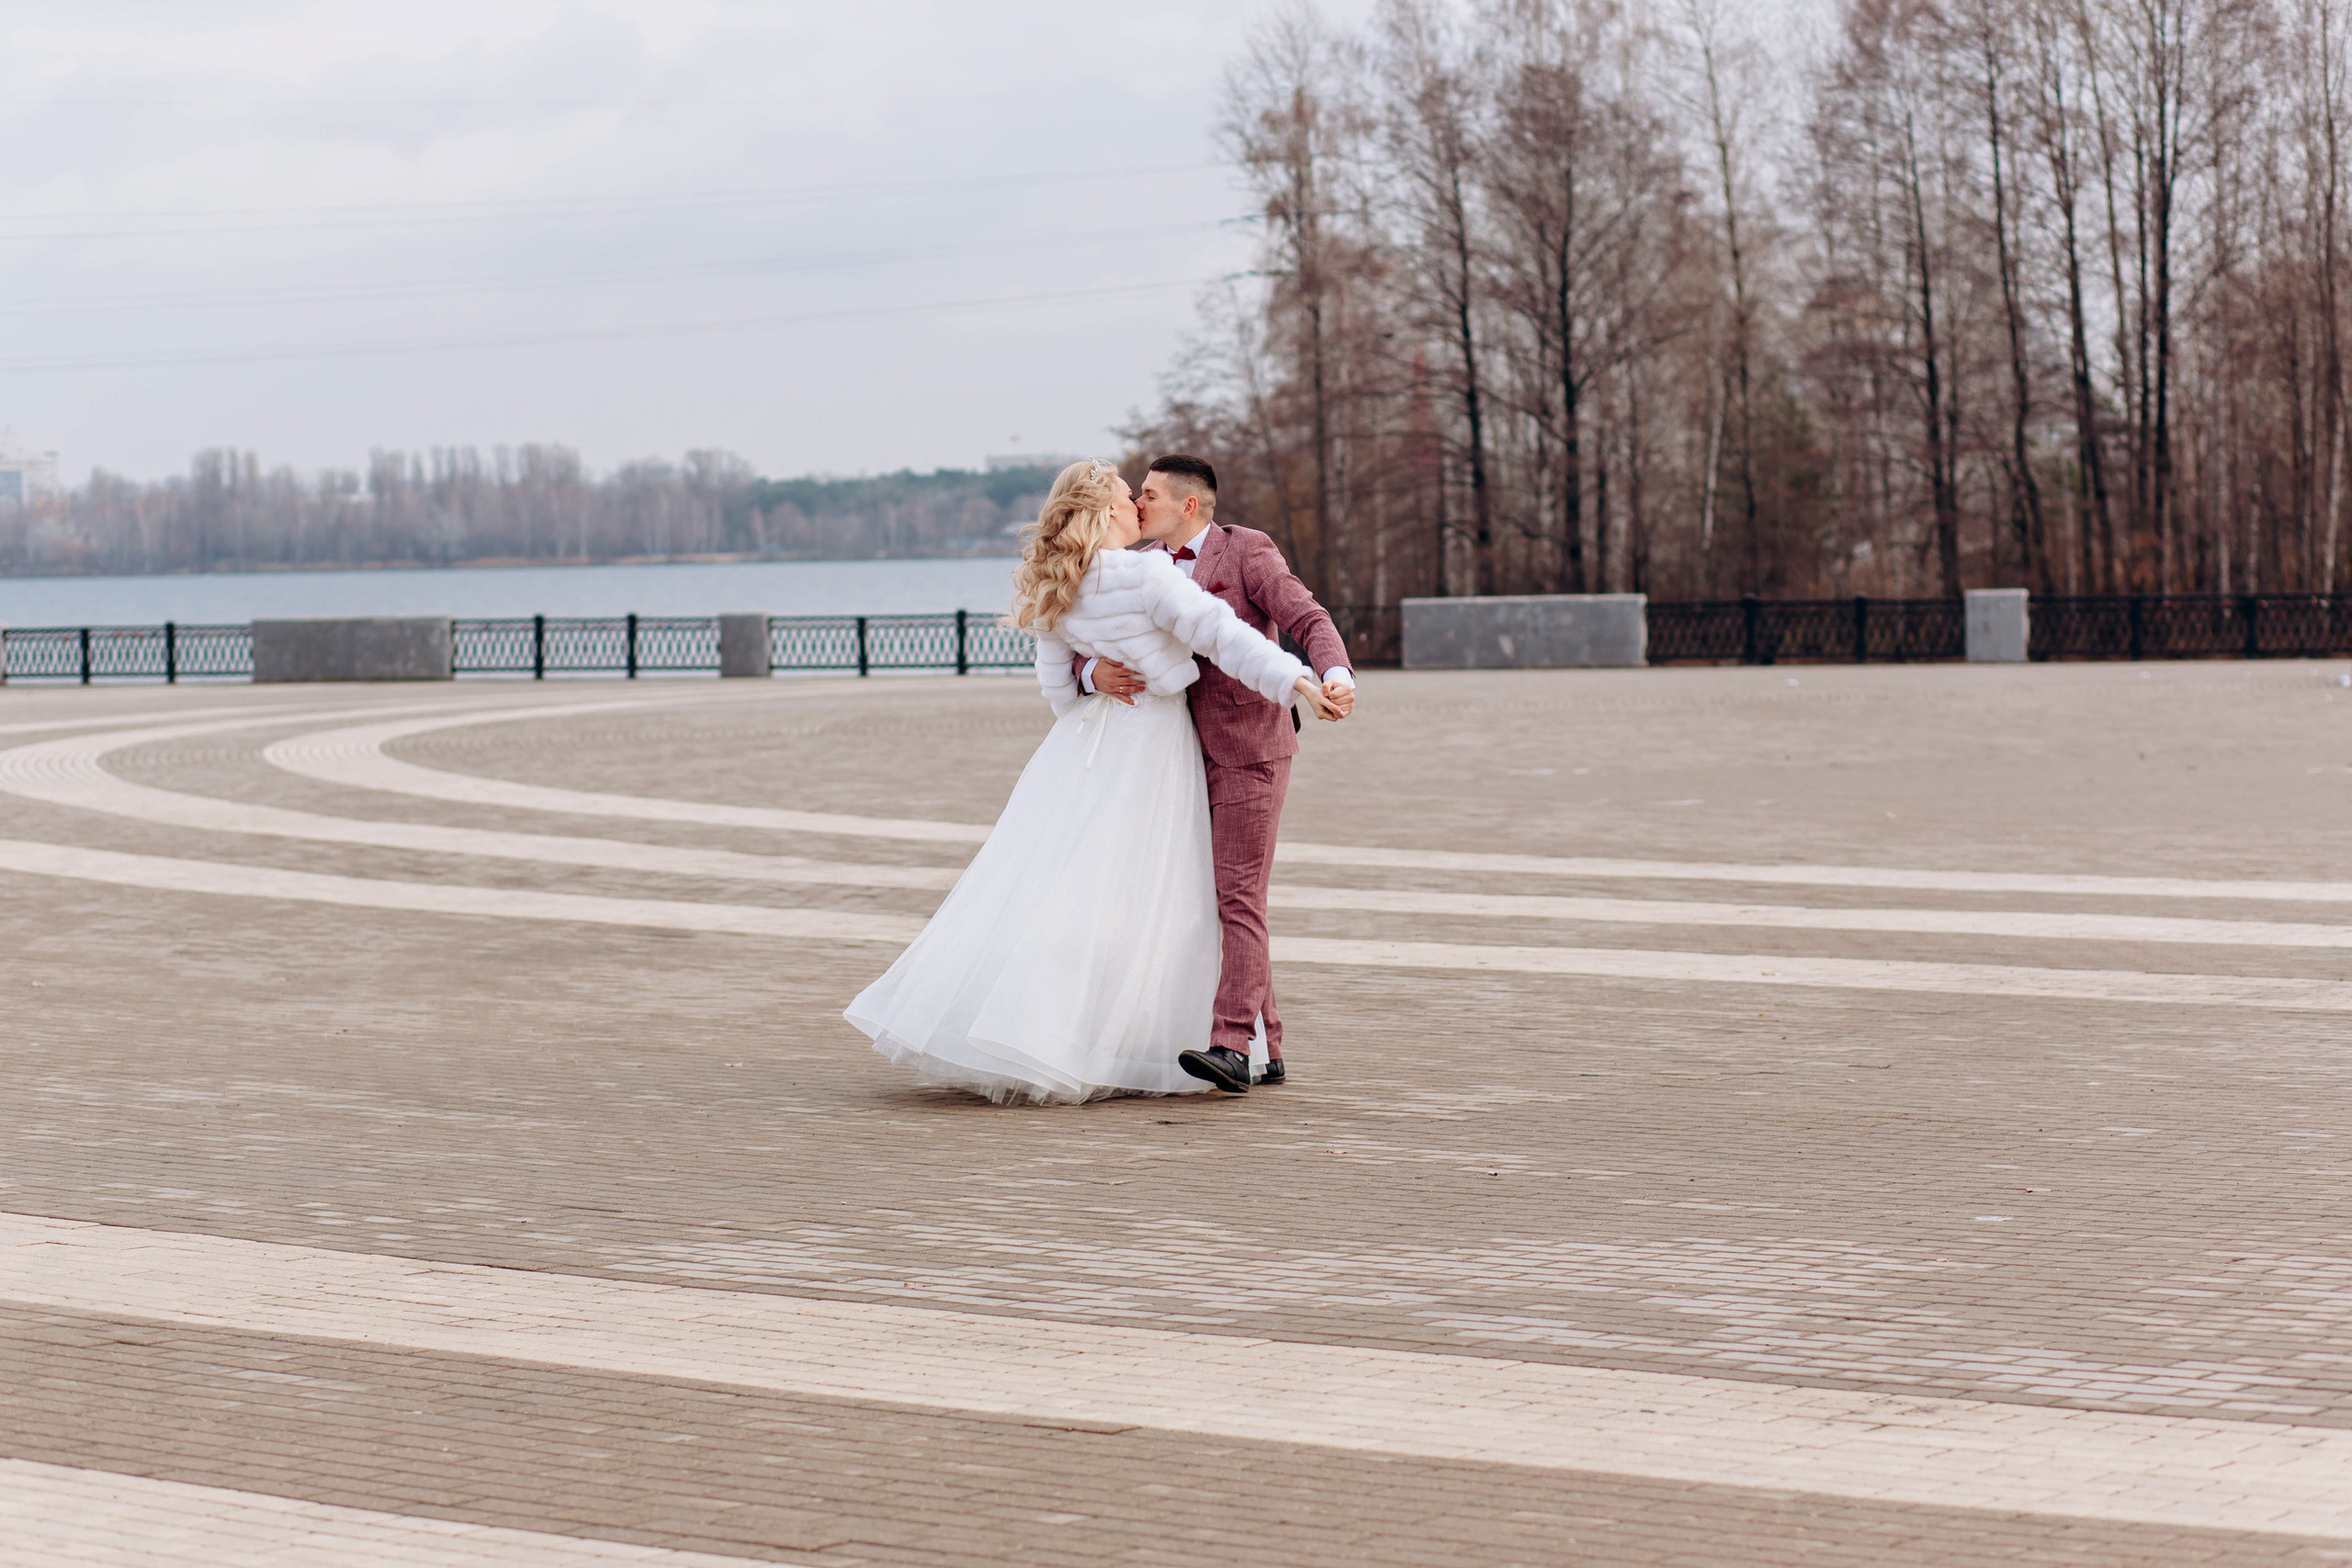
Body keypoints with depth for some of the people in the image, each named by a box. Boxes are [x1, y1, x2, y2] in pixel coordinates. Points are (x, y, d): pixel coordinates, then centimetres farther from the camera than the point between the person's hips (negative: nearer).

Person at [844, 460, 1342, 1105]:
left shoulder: (1060, 592, 3)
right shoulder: (1146, 574, -17)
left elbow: (1059, 686, 8)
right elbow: (1221, 633, -23)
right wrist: (1296, 681, -26)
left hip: (1085, 741, 7)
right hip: (1148, 743, -7)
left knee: (1046, 878, 9)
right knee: (1130, 899, -1)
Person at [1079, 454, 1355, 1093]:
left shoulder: (1247, 550, -6)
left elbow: (1309, 621, -15)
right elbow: (1077, 653, 5)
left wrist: (1338, 678, -35)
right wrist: (1095, 673, -19)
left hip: (1249, 753, -7)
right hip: (1188, 760, 7)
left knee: (1238, 902, -13)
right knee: (1223, 903, 8)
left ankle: (1231, 1047, -20)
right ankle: (1267, 1049, 14)